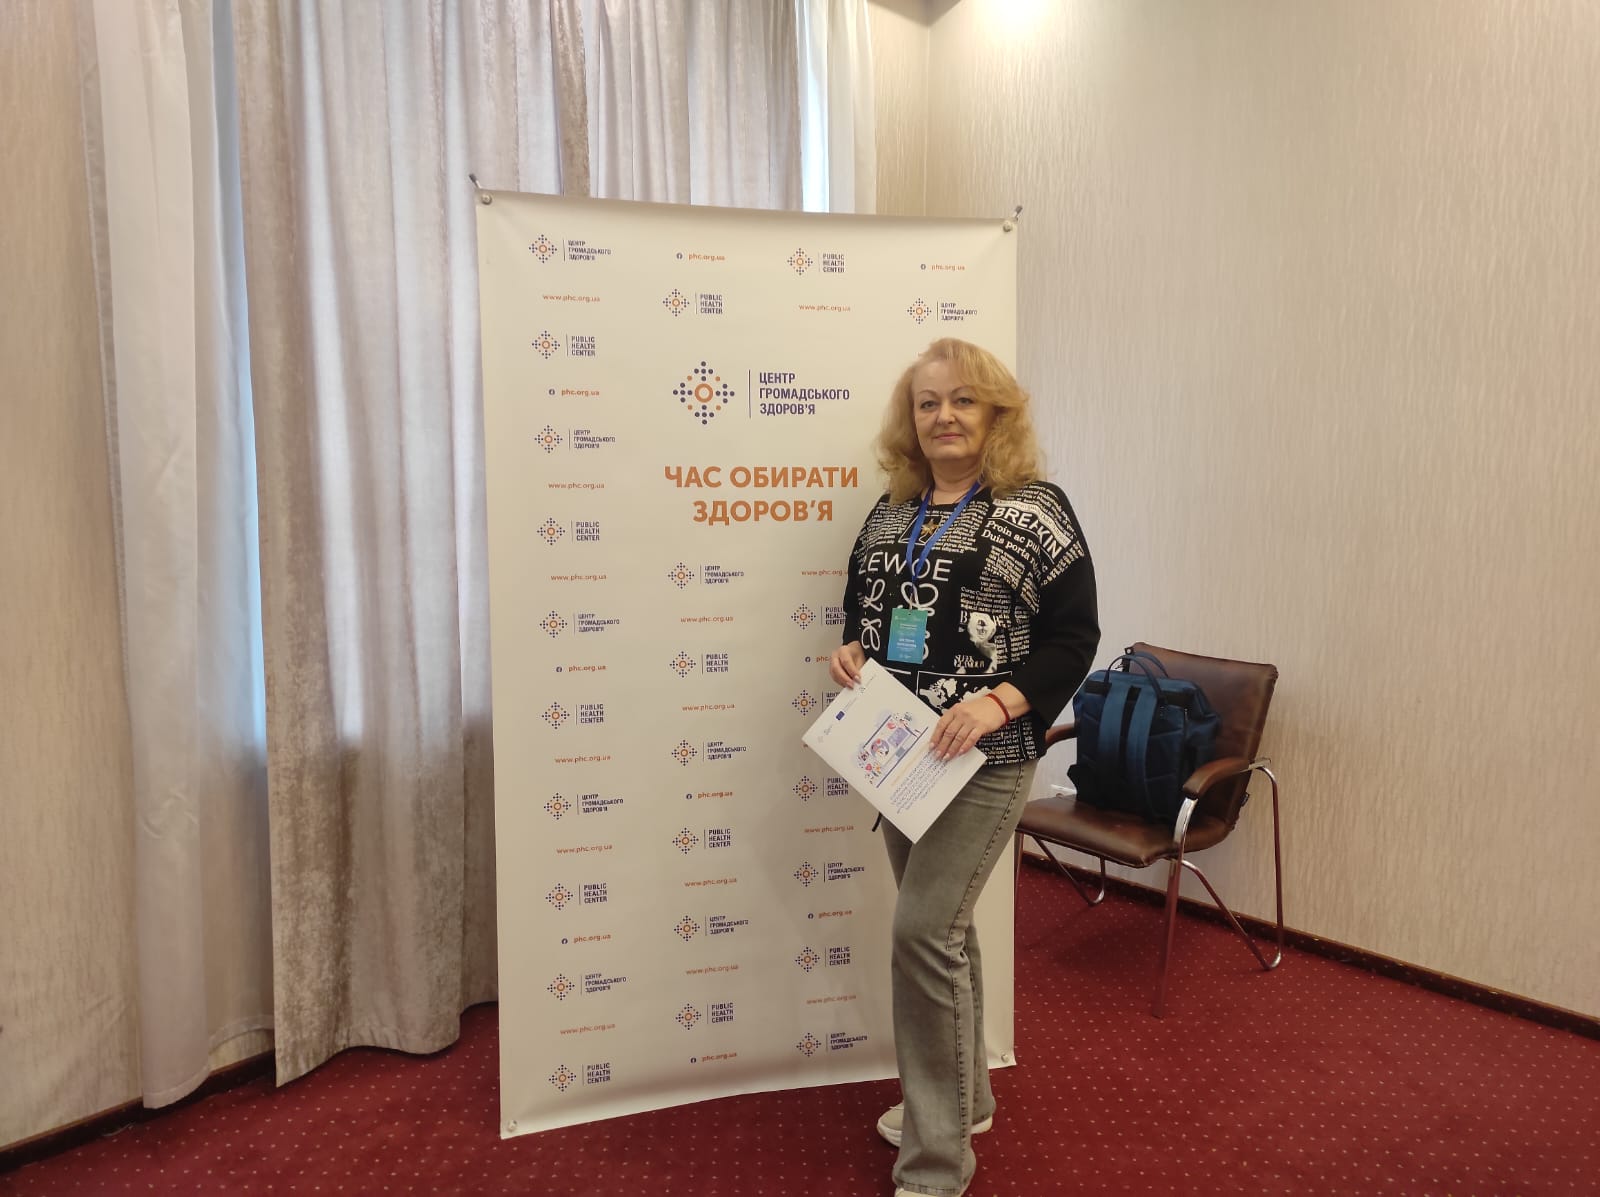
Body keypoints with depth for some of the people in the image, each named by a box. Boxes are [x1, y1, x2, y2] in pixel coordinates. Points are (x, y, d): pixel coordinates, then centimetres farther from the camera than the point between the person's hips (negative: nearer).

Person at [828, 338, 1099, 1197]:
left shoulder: (1032, 509, -8)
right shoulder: (890, 511, 10)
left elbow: (1075, 634, -10)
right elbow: (861, 602, 20)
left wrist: (999, 702, -23)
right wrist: (849, 651, -2)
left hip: (984, 758, -6)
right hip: (896, 751, 7)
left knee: (924, 930, -10)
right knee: (941, 927, 18)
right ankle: (962, 1096, 39)